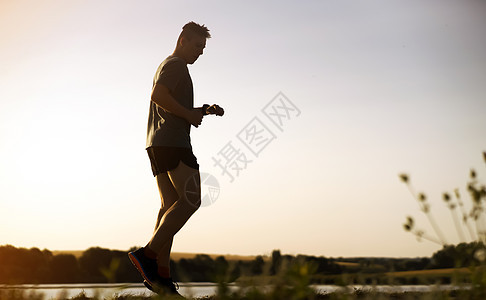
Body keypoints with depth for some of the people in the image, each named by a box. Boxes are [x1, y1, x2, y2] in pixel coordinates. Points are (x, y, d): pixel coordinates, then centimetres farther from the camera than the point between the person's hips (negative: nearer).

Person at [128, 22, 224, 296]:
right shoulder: (175, 65, -2)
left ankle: (161, 273, -5)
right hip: (173, 142, -10)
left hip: (158, 144, 10)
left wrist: (205, 111, 20)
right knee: (190, 200, -12)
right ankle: (148, 254, -20)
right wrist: (189, 114, -11)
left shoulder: (166, 67, 31)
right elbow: (158, 96, -19)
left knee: (171, 206, 3)